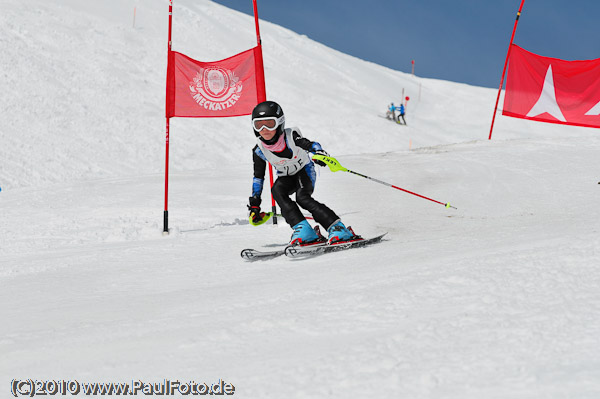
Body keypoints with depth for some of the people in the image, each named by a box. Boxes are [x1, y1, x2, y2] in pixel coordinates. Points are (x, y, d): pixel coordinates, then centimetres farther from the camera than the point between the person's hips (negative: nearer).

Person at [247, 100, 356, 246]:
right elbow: (258, 176, -3)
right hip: (286, 177, 4)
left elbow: (309, 144, -36)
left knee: (302, 197, -31)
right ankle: (302, 229, -32)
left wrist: (319, 153, -61)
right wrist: (254, 203, -4)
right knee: (277, 190, -29)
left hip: (305, 170, -4)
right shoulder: (259, 151, -14)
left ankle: (337, 228, -28)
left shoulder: (291, 137, -25)